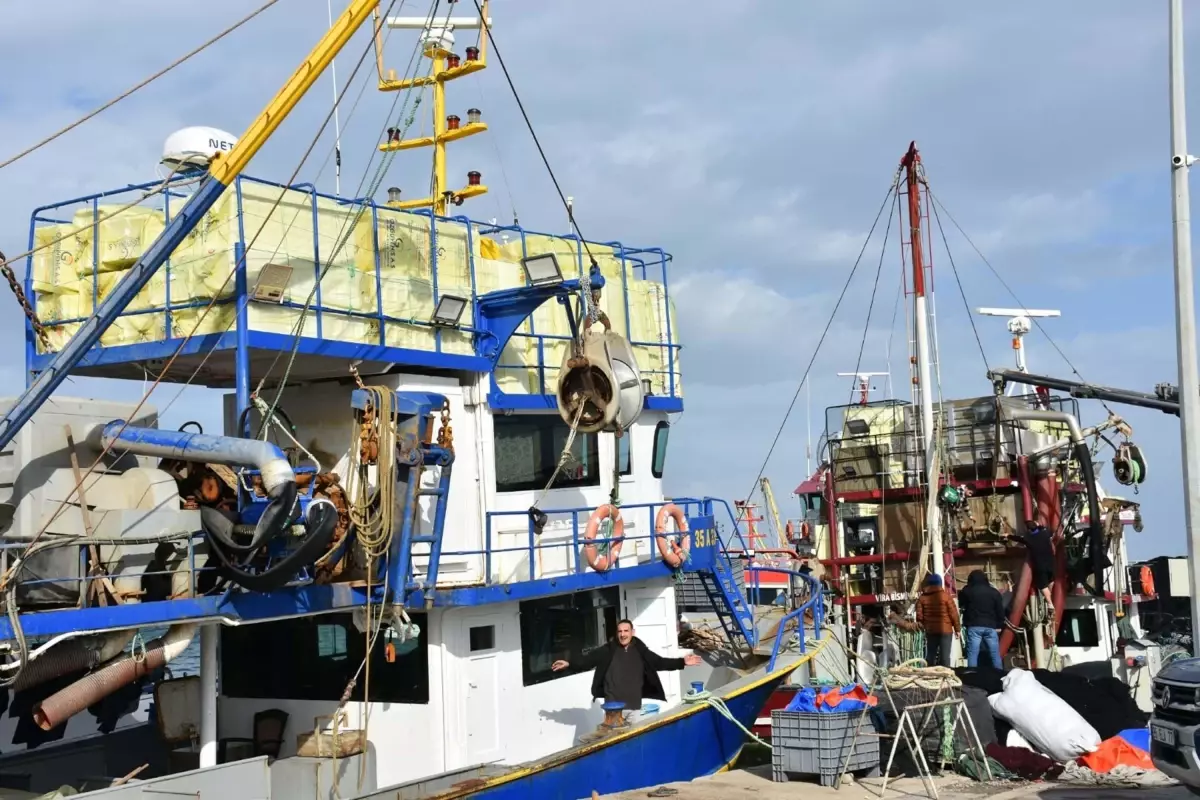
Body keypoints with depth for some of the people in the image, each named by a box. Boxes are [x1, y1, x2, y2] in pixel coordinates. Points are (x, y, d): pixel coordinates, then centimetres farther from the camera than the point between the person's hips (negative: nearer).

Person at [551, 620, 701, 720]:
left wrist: (682, 662, -3)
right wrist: (569, 664, -16)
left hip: (635, 705, 2)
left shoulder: (640, 650, 2)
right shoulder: (608, 650, -3)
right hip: (613, 705, -2)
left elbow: (660, 662, 4)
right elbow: (588, 660, -4)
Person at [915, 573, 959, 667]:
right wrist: (957, 629, 2)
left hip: (930, 631, 4)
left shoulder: (922, 597, 5)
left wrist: (922, 625, 20)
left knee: (930, 655, 11)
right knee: (944, 655, -3)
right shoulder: (945, 596, -6)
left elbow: (919, 615, 5)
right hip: (945, 630, -4)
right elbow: (953, 614, -6)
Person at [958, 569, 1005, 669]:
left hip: (974, 626, -2)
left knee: (972, 655, -5)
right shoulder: (994, 592, 9)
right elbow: (1000, 611, 10)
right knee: (995, 654, 8)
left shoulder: (967, 591, 3)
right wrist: (999, 626, 16)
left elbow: (960, 603, 17)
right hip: (990, 626, 2)